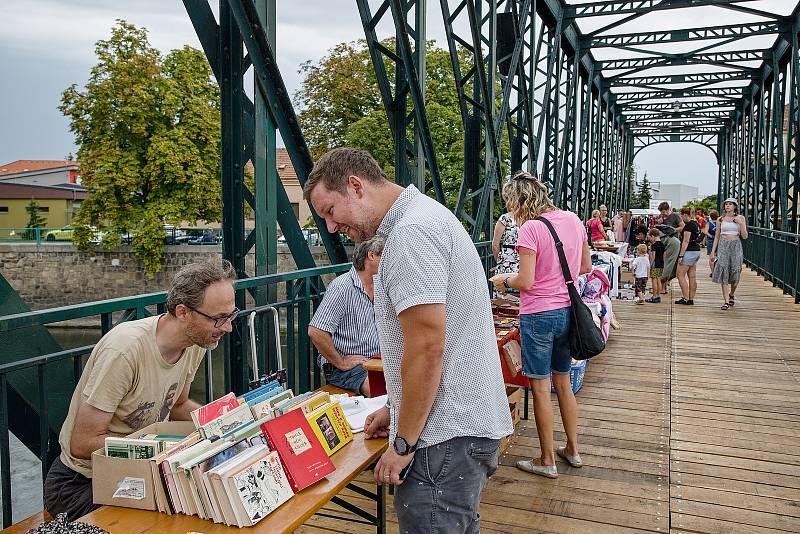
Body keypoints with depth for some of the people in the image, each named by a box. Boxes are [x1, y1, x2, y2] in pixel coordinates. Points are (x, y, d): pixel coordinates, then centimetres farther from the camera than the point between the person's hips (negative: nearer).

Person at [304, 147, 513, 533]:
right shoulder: (424, 216, 14)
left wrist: (403, 444, -14)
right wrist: (396, 410, 21)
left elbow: (427, 348, -24)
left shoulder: (413, 232, -19)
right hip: (466, 422, 10)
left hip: (447, 434, -10)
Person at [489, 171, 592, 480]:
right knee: (563, 383, 21)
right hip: (568, 312, 7)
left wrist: (504, 280, -2)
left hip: (539, 315, -7)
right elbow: (585, 267, 13)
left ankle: (547, 461, 18)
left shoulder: (531, 229, -18)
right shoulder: (573, 220, 4)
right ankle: (573, 450, 33)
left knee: (541, 388, 6)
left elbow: (525, 282, -20)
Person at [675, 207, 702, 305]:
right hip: (697, 251, 10)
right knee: (692, 277, 9)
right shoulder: (696, 224, 13)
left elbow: (686, 241, -19)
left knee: (680, 275, -4)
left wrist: (681, 255, -19)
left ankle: (685, 298, -6)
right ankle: (691, 299, 10)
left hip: (689, 252, -10)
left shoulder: (688, 225, -15)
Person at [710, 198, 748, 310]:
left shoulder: (740, 218, 4)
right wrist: (713, 251, 5)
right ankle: (726, 301, -11)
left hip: (736, 246, 0)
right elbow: (717, 236, 10)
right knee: (723, 272, -10)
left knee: (735, 273, 4)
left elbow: (745, 236, 0)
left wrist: (741, 224, -14)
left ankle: (731, 295, 32)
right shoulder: (720, 219, 6)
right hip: (723, 246, 0)